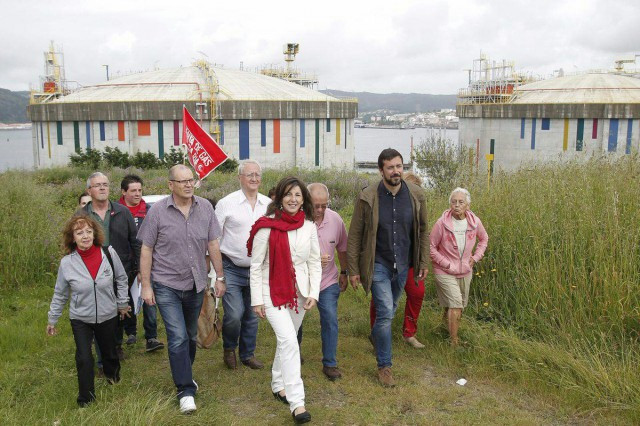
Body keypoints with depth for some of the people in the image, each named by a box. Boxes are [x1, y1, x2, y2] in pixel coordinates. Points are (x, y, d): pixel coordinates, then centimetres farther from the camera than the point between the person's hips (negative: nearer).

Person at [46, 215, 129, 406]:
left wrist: (122, 303, 6)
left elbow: (121, 279, 1)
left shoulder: (109, 253, -16)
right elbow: (59, 294, -1)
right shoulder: (67, 262, -15)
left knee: (109, 352, 21)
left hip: (107, 316, 1)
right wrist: (52, 320, 6)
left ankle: (113, 375, 53)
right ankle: (86, 399, 11)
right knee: (84, 358, -9)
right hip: (80, 319, -1)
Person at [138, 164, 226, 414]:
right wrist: (146, 286, -6)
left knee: (191, 336, 17)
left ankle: (184, 376, 39)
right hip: (167, 285, -3)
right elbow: (146, 250, -5)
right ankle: (186, 391, 2)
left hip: (196, 284, 4)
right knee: (178, 338, -9)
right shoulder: (157, 212, -11)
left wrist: (220, 277, 5)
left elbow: (213, 245, 4)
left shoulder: (205, 208, -3)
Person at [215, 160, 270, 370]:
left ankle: (248, 354, 32)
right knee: (234, 315, -9)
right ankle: (229, 348, 20)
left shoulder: (269, 205, 4)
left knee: (252, 316, 13)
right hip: (231, 269, -3)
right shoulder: (226, 203, -6)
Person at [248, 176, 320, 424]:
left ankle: (278, 384, 36)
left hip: (299, 292, 5)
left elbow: (315, 262, 6)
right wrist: (257, 300, -8)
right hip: (273, 292, -4)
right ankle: (296, 402, -12)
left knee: (287, 340, 15)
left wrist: (314, 293, -3)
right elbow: (256, 265, -7)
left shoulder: (309, 226, 1)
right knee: (289, 341, -14)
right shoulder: (267, 226, -11)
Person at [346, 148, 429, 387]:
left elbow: (423, 231, 6)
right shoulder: (367, 198, -15)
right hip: (378, 265, -4)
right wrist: (353, 269, -7)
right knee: (386, 312, -10)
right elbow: (354, 235, -7)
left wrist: (423, 262, 5)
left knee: (389, 309, 19)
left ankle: (376, 336, 50)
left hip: (403, 265, 4)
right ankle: (384, 365, 6)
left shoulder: (416, 195, -6)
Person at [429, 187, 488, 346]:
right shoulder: (442, 223, -20)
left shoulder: (475, 222, -8)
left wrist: (476, 257, 2)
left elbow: (484, 239, 13)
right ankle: (454, 343, -4)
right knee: (456, 304, -14)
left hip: (465, 271, 5)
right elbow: (431, 246, -10)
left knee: (461, 304, 19)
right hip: (445, 272, -5)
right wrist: (446, 263, -14)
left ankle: (446, 317, 51)